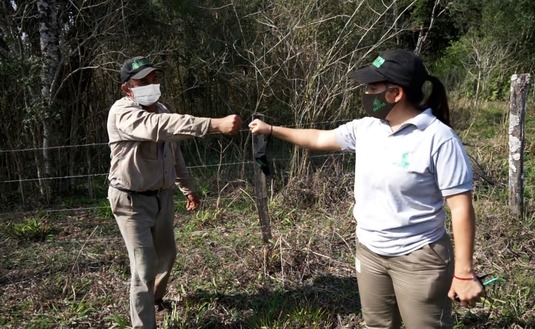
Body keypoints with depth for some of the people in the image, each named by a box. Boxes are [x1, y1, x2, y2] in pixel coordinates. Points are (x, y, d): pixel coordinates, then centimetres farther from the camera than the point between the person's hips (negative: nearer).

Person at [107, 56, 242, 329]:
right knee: (144, 267, -7)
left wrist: (187, 189, 23)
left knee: (166, 254, 22)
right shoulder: (123, 112, -23)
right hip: (132, 201, -8)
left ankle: (155, 298, 50)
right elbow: (159, 127, -43)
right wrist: (215, 124, -51)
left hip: (162, 196, 8)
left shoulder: (161, 111, 4)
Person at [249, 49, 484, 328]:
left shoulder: (438, 139, -20)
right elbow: (319, 139, 15)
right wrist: (271, 130, 16)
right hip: (369, 252, 7)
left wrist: (464, 273, -19)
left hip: (418, 258, -6)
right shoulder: (365, 128, 0)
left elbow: (461, 207, -19)